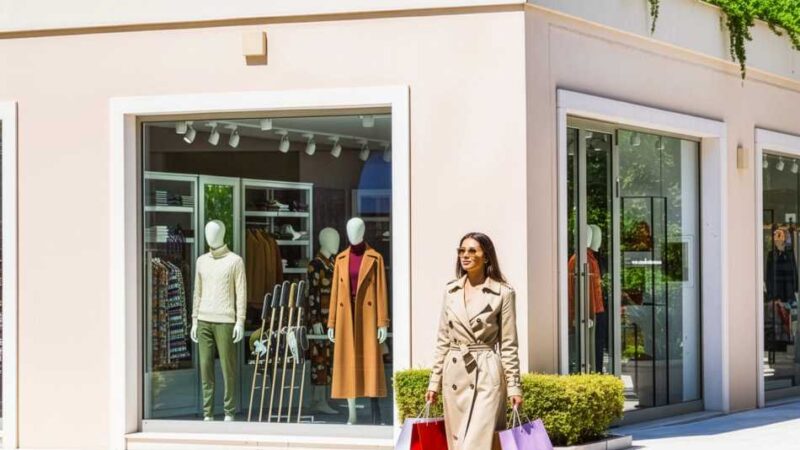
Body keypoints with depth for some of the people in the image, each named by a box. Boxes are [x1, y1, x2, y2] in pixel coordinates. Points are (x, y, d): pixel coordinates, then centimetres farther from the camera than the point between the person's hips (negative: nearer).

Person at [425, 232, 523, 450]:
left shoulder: (503, 293, -4)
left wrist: (514, 386, -5)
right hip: (454, 375, 5)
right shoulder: (450, 291, 8)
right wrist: (434, 381, 9)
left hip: (487, 375, -5)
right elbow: (443, 340, 12)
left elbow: (508, 344, -3)